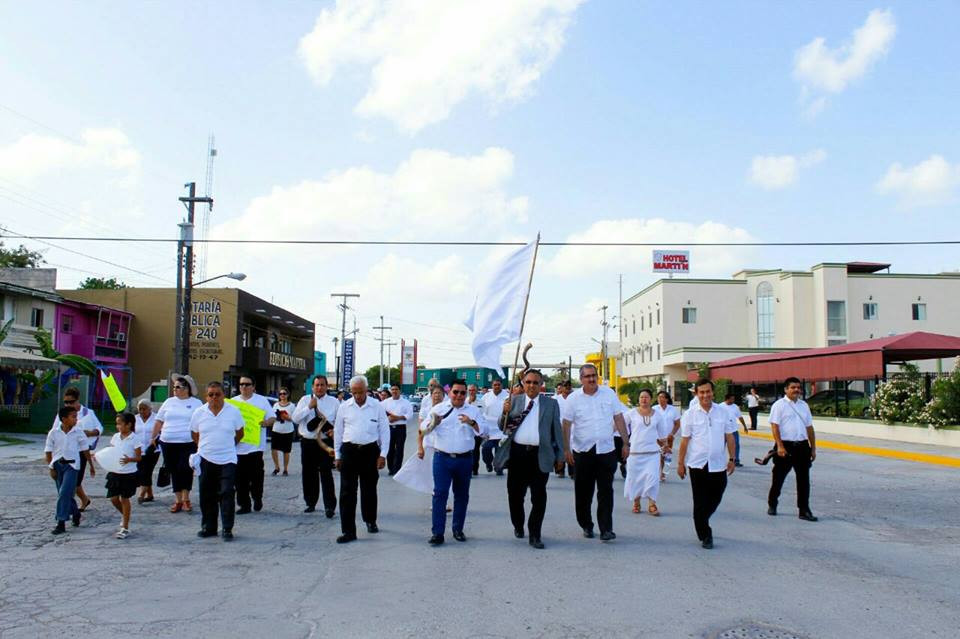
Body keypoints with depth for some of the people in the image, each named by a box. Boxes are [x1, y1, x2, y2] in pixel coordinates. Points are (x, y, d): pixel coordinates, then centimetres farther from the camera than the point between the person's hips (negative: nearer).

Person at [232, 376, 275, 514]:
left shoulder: (262, 400, 3)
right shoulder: (233, 401, 11)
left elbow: (272, 419, 4)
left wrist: (266, 423, -18)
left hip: (255, 445, -3)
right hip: (237, 446, 3)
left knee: (256, 475, -4)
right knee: (240, 478, 4)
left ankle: (257, 498, 21)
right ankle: (243, 504, 14)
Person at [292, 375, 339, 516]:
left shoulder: (334, 402, 3)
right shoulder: (305, 400, 6)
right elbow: (295, 418, -4)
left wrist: (335, 430, -14)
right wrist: (309, 407, -13)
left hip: (325, 442, -2)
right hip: (307, 442, 2)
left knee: (326, 474, -7)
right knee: (308, 474, 11)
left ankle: (330, 506, -4)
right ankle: (310, 503, 26)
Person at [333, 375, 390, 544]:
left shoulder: (377, 406, -2)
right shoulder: (344, 407, 2)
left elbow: (384, 430, 1)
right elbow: (338, 431, 9)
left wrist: (383, 454, -3)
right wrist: (337, 455, 8)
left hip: (370, 451, 0)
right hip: (349, 450, 1)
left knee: (369, 490, 14)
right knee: (347, 492, -2)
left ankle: (370, 521, 36)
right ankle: (348, 531, 2)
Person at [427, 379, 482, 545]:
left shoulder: (473, 411, 5)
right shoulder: (439, 408, 4)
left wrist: (472, 423, -23)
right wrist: (434, 423, -19)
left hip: (465, 459, 2)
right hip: (442, 458, -1)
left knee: (462, 495, 11)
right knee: (440, 494, -5)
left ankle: (458, 529, 25)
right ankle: (437, 533, -2)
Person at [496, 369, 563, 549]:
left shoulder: (551, 403, 7)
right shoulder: (514, 400, 8)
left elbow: (557, 430, 8)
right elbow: (503, 428, 7)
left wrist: (560, 455, 5)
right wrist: (505, 412, -13)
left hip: (540, 455, -1)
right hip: (517, 454, 1)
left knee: (539, 497, 1)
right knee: (515, 494, 11)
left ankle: (535, 534, 12)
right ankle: (518, 526, 33)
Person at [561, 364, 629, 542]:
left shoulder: (609, 393, 2)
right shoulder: (573, 398, -1)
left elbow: (619, 419, 6)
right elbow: (566, 425, 0)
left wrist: (626, 443, 4)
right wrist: (566, 449, -5)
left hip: (606, 450, 0)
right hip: (582, 452, 0)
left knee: (606, 492, -2)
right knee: (583, 492, 9)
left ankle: (606, 529, 2)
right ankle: (586, 526, 24)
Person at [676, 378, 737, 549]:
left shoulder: (723, 412, 3)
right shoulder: (690, 414, -3)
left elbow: (729, 437, 7)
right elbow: (685, 440, 0)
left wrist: (731, 459, 2)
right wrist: (680, 463, 0)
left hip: (718, 464, 2)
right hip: (697, 464, -2)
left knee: (715, 498, 11)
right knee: (700, 502, 3)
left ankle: (702, 522, 37)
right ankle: (705, 535, 15)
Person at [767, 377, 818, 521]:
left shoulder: (804, 405, 13)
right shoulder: (779, 405, -4)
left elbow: (809, 427, 16)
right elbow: (774, 426, -11)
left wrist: (813, 447, 13)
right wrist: (780, 446, -18)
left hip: (802, 446, 5)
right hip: (785, 446, -5)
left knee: (804, 480, 4)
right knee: (778, 477, 7)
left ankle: (804, 510, 11)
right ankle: (772, 505, 24)